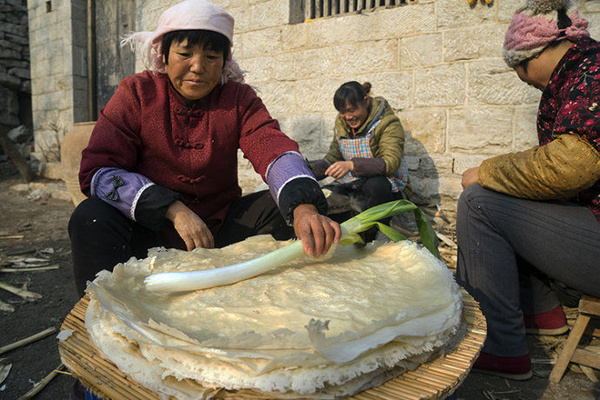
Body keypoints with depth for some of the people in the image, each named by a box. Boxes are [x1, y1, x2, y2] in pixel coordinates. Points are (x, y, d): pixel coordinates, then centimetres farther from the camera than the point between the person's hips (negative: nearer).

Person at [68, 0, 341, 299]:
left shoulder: (239, 98, -1)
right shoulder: (136, 93, -5)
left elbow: (274, 149, -20)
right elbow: (96, 170, -13)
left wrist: (304, 206, -43)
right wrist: (173, 209, -27)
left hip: (218, 228, 2)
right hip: (149, 230, -1)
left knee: (285, 206, -17)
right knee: (92, 219, -28)